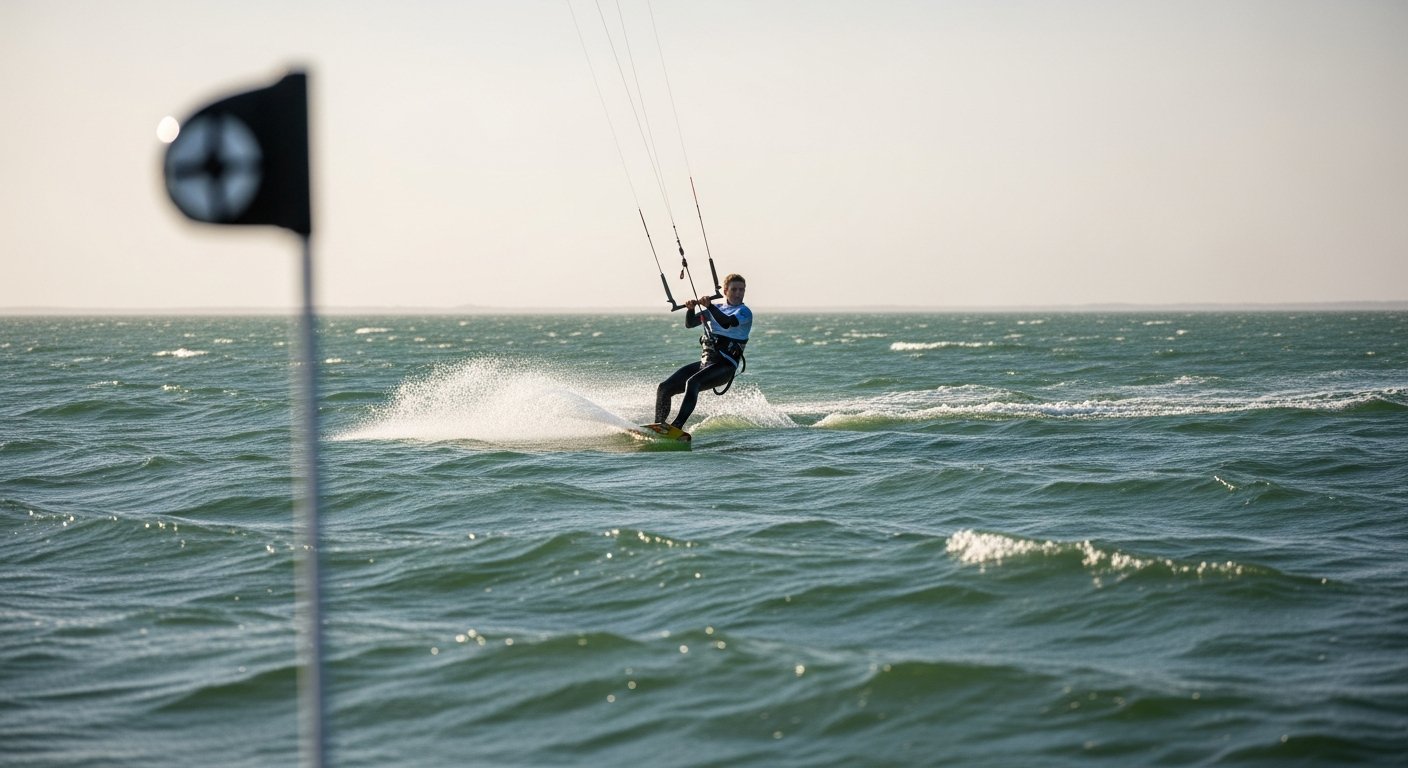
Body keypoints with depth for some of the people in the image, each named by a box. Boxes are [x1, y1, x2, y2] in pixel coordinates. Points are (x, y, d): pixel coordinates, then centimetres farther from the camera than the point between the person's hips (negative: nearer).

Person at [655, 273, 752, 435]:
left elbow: (727, 323, -20)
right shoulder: (714, 310, 20)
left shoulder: (744, 312, 1)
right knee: (664, 388, -6)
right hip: (704, 362, 7)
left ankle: (676, 427, -43)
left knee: (692, 383, -34)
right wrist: (690, 309, -13)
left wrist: (709, 306, -33)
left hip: (725, 366, -7)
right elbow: (689, 323, 8)